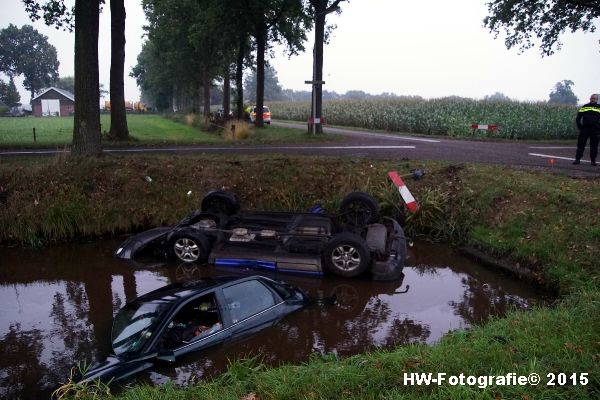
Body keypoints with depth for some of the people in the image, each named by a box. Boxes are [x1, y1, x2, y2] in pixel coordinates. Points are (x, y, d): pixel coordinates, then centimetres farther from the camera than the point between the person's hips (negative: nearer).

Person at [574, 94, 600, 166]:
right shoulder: (584, 107, 9)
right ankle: (577, 159, 6)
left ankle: (593, 160, 10)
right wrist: (580, 127, 2)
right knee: (580, 144, 0)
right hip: (584, 129, 0)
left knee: (594, 146, 3)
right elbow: (578, 118, 11)